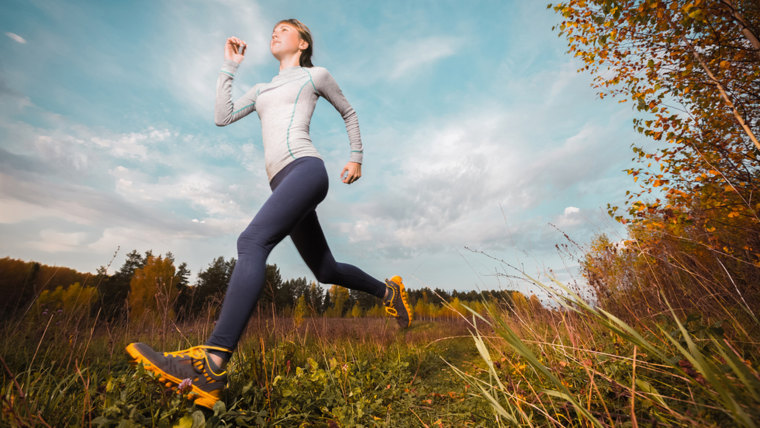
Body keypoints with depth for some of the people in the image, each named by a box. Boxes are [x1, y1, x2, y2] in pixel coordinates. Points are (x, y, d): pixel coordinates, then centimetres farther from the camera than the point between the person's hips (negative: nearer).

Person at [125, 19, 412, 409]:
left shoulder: (315, 75, 19)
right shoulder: (262, 89, 33)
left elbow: (349, 113, 26)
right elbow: (222, 116, 22)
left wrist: (356, 157, 18)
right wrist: (229, 66, 25)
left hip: (305, 168, -7)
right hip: (282, 182, 7)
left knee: (251, 242, -29)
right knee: (325, 271, 9)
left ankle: (211, 365, -33)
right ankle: (388, 291, 28)